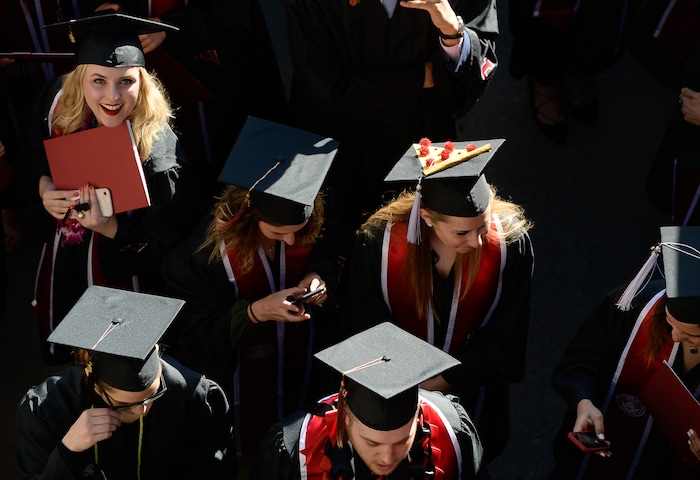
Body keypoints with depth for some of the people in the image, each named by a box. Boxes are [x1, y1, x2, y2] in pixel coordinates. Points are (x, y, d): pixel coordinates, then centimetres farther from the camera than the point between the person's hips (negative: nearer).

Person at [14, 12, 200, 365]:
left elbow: (168, 237, -23)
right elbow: (33, 153, 0)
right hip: (63, 259, 5)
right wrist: (43, 186, -21)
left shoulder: (157, 152, -37)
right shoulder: (58, 101, -21)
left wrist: (107, 226, -36)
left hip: (120, 269, -5)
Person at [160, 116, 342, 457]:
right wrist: (255, 312, -38)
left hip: (303, 364, 4)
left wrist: (318, 275, -24)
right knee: (250, 442, 21)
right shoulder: (206, 250, -32)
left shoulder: (312, 227, -21)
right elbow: (190, 332, -23)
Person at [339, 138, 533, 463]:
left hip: (470, 389, 1)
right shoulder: (379, 243, -31)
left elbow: (501, 339, -17)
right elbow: (362, 328, -14)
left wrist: (435, 384, -16)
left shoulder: (510, 242, -29)